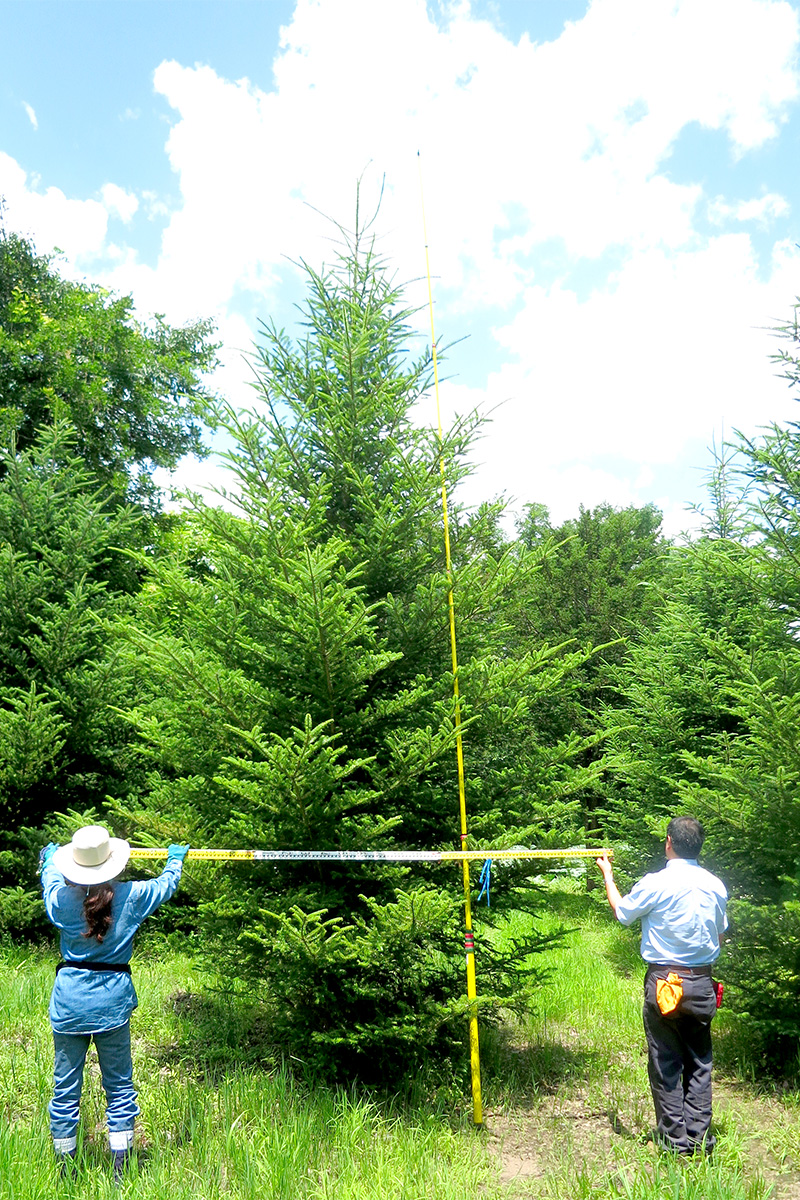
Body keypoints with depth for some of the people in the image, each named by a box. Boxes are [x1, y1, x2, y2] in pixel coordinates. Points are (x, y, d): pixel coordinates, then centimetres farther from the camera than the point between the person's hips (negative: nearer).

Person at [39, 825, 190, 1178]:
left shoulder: (60, 898, -9)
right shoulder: (130, 897, -9)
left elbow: (50, 874, 16)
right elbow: (166, 884, 11)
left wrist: (50, 855, 38)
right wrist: (176, 858, 31)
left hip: (69, 997, 1)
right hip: (113, 997, 0)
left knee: (65, 1087, 13)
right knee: (119, 1086, 11)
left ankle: (64, 1171, 24)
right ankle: (121, 1171, 14)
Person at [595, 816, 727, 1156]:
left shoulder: (656, 883, -15)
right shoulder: (716, 886, 0)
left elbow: (621, 912, 3)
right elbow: (720, 936, 12)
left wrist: (608, 876, 17)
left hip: (664, 983, -4)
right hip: (702, 983, 4)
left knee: (665, 1065, 8)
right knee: (699, 1063, 14)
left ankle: (674, 1140, 15)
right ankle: (700, 1139, 18)